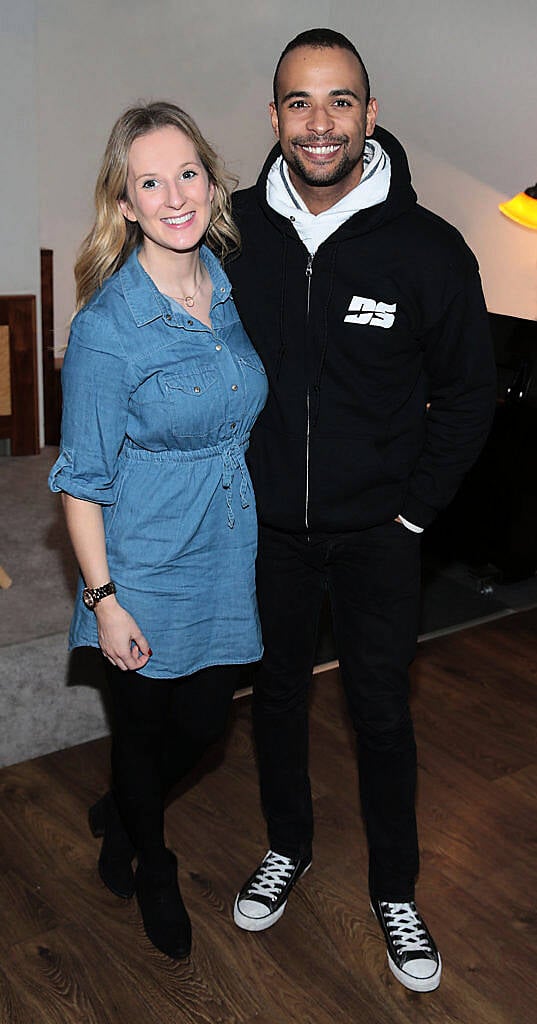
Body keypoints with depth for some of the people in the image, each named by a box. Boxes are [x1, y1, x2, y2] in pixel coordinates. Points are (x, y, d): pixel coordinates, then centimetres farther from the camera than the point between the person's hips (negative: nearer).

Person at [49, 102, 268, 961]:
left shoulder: (232, 287, -2)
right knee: (145, 730, 16)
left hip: (228, 560, 6)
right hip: (147, 575, -5)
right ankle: (151, 867, 45)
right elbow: (82, 480, -15)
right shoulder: (106, 327, -20)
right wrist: (103, 600, -15)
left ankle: (119, 814, 51)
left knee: (205, 721, 20)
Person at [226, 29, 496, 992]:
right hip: (265, 523, 2)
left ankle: (395, 892, 31)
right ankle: (287, 847, 43)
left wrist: (416, 506, -3)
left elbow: (466, 393, -2)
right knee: (276, 690, 18)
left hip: (376, 532, -2)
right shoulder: (235, 231, -7)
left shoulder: (428, 249, -13)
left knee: (381, 710, 10)